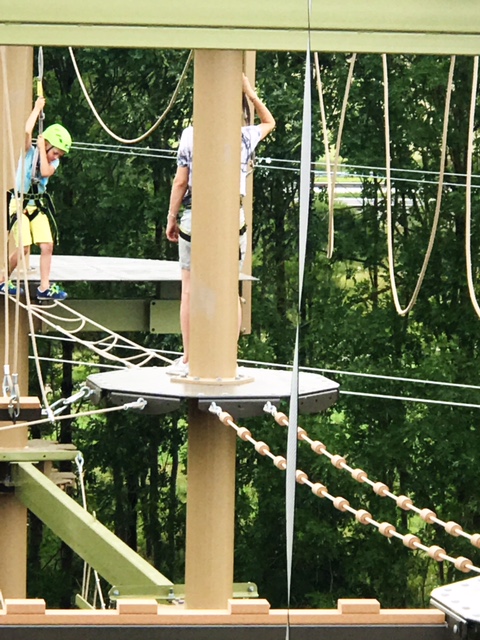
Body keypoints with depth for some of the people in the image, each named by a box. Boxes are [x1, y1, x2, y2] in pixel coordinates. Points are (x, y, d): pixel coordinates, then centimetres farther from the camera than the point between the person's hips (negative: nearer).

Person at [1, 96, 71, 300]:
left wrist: (42, 149, -14)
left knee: (47, 246, -6)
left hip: (39, 206, 6)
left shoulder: (53, 162, 4)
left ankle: (44, 288, 0)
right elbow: (27, 131, -27)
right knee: (23, 248, -14)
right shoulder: (30, 153, -8)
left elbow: (45, 172, -18)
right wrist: (37, 108, -19)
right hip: (20, 204, -6)